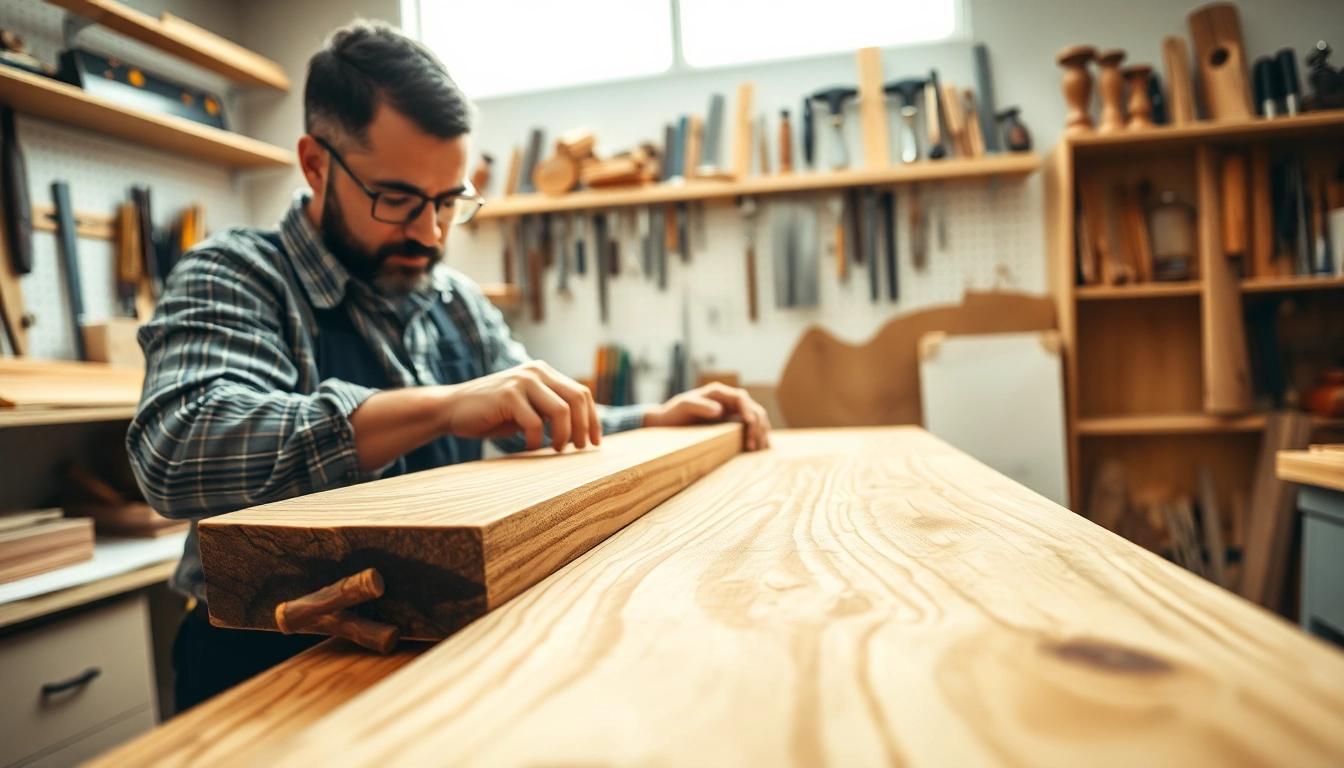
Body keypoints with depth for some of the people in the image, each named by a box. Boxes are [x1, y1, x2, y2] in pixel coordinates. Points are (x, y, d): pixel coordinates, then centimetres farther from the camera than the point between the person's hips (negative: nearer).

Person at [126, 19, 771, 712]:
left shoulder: (459, 303, 9)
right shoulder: (234, 277, -9)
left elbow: (544, 430, 18)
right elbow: (176, 450, -29)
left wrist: (657, 420, 1)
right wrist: (442, 406, -34)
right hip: (272, 658, -6)